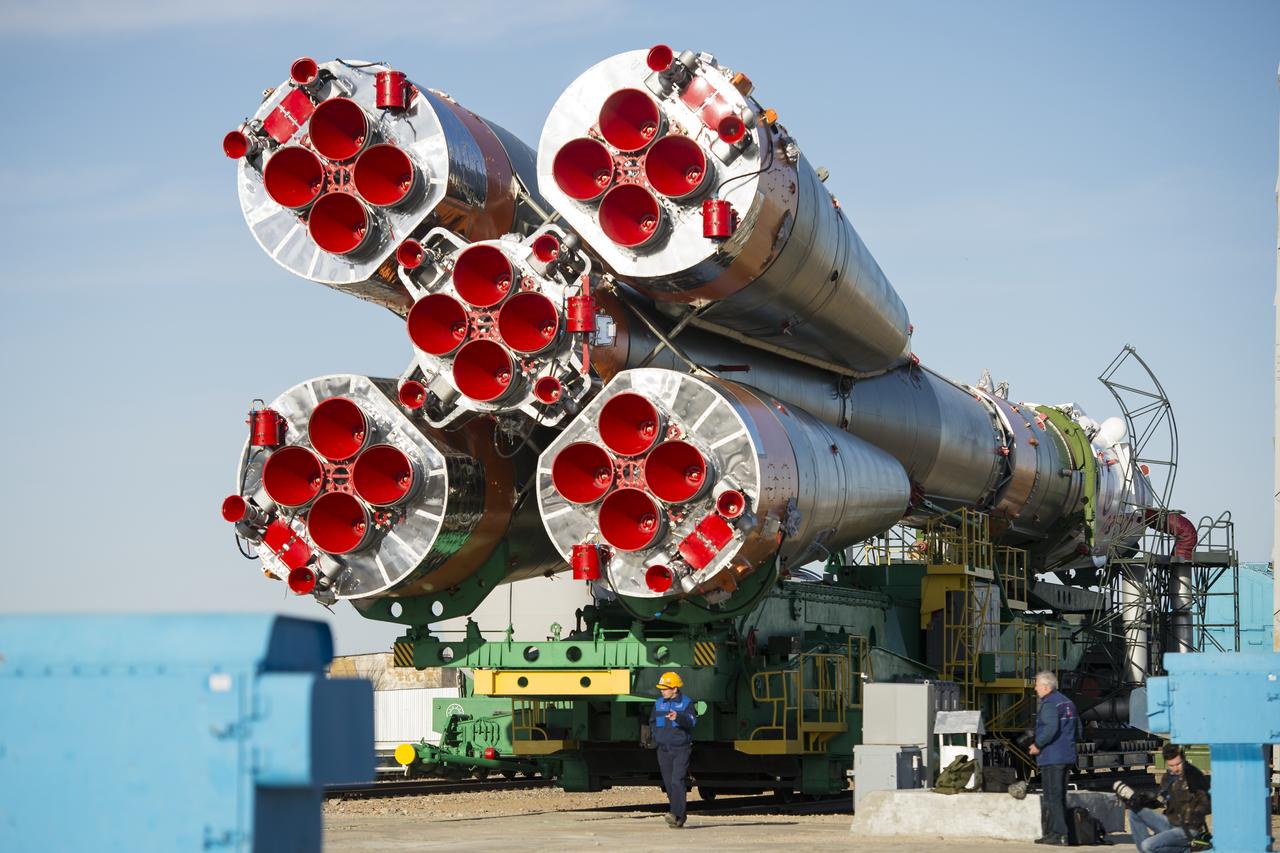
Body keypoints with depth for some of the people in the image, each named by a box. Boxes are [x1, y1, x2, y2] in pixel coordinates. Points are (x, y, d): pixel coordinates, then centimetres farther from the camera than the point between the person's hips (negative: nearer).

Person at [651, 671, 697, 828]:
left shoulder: (686, 703, -4)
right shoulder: (659, 704, 12)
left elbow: (691, 721, -20)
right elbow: (652, 722, 24)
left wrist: (678, 717, -38)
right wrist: (657, 736, 9)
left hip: (681, 749, -5)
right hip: (663, 750, 5)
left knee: (677, 781, -18)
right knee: (668, 784, 5)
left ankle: (676, 814, -26)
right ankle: (680, 817, 16)